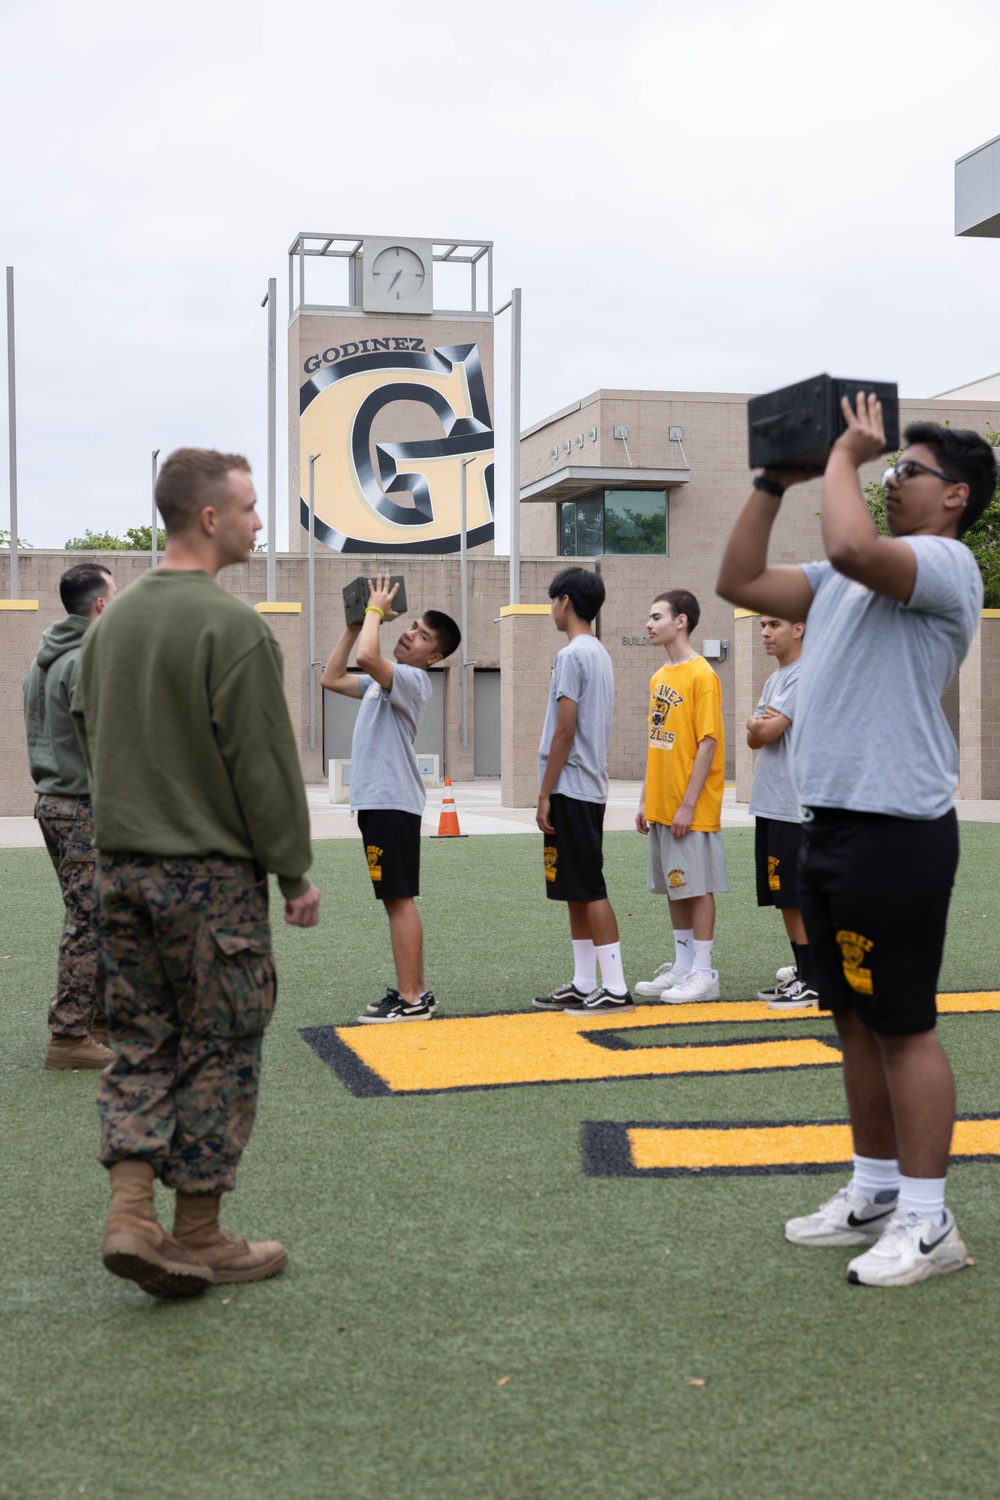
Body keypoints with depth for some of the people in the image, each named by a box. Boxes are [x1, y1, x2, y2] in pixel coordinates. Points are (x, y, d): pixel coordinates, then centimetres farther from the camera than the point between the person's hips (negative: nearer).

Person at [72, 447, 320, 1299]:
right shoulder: (230, 625, -14)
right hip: (210, 876, -7)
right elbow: (264, 761, -14)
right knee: (218, 1053, 4)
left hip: (121, 868, 7)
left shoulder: (114, 619, 10)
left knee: (142, 1045, 13)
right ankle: (199, 1240, 11)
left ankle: (131, 1216, 5)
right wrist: (296, 872, -6)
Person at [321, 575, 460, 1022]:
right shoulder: (383, 680, 19)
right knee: (396, 900, 12)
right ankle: (412, 992, 17)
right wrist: (354, 625, 19)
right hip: (377, 800, 10)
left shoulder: (412, 679, -12)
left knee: (399, 899, -9)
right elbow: (332, 677, 27)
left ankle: (411, 999, -7)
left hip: (392, 803, -10)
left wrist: (376, 609, -13)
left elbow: (367, 656, -29)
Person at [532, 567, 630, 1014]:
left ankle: (616, 989, -6)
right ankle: (584, 985, 17)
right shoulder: (600, 654, 16)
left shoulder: (572, 655, -13)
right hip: (590, 788, 10)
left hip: (570, 789, -10)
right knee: (577, 891, 13)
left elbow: (565, 730, -17)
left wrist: (545, 794, -14)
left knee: (589, 890, -7)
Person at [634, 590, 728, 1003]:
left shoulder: (701, 676, -12)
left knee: (697, 886, -2)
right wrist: (645, 799, 13)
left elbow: (709, 742, -16)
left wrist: (688, 804, -18)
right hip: (661, 806, 8)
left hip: (691, 809, -8)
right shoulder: (660, 677, 13)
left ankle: (703, 973, 5)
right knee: (673, 886, 13)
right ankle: (682, 965, 22)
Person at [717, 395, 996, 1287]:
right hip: (830, 822, 9)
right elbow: (741, 581, 18)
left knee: (903, 1024, -4)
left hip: (895, 829, -9)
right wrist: (774, 480, 14)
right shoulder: (848, 580, 19)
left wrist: (845, 455, -13)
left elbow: (852, 547, -29)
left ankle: (928, 1222, 5)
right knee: (858, 1020, 15)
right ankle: (876, 1192, 26)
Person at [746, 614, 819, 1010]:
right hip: (770, 804, 9)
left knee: (797, 897, -6)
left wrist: (760, 724, 3)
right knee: (784, 896, 12)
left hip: (795, 808, -9)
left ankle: (812, 982, 0)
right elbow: (754, 738, 11)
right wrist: (757, 725, -10)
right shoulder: (774, 679, 18)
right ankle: (801, 972, 19)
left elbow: (767, 732, -18)